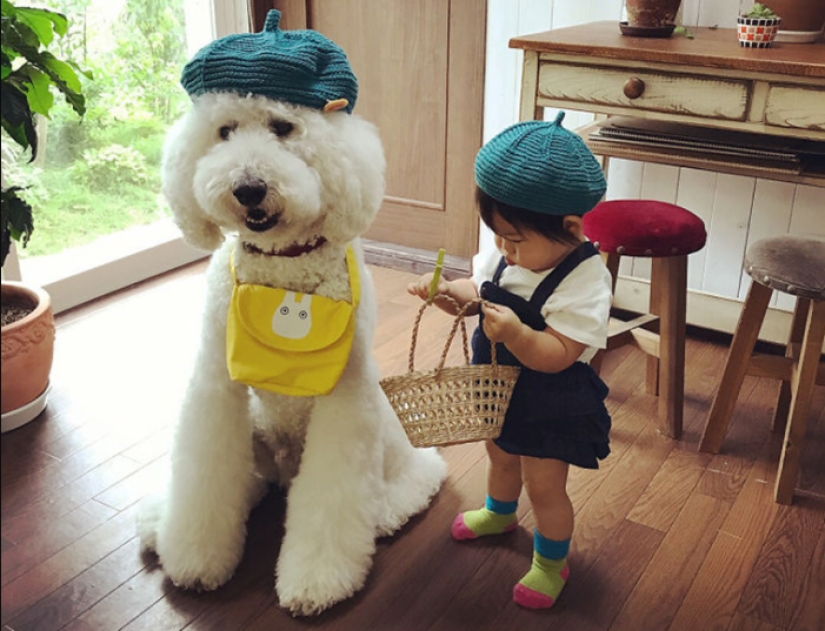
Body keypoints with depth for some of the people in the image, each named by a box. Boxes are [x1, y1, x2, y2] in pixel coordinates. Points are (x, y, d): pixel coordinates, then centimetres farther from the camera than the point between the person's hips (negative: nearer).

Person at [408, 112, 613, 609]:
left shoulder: (584, 279, -30)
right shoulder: (507, 256, -10)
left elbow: (557, 355, -33)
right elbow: (477, 292, 6)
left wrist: (515, 334, -50)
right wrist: (447, 291, -15)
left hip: (551, 405, -7)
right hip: (500, 390, 7)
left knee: (544, 486, 9)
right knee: (501, 458, 30)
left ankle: (552, 562, 36)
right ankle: (499, 514, 61)